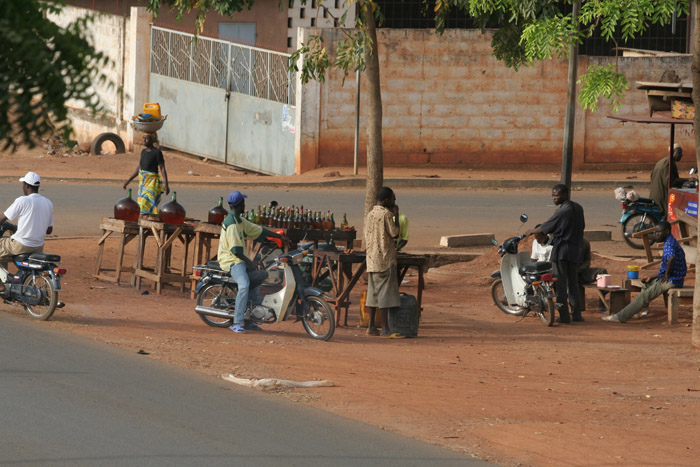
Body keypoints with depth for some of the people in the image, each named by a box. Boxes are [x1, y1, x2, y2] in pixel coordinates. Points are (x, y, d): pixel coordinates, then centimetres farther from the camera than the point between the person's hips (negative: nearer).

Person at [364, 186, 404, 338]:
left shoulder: (369, 214, 12)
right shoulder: (386, 214, -13)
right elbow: (395, 233, -11)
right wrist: (396, 215, -3)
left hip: (371, 259, 8)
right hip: (385, 259, -8)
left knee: (373, 292, 9)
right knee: (385, 293, -8)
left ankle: (372, 327, 9)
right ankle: (385, 329, -10)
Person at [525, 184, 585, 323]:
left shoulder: (562, 211, -16)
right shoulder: (578, 208, 7)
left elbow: (546, 227, -8)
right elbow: (582, 226, 18)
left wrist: (532, 231, 8)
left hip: (561, 250, -7)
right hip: (576, 251, 7)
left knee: (560, 283, -2)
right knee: (573, 283, 15)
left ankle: (564, 315, -4)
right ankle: (576, 313, 13)